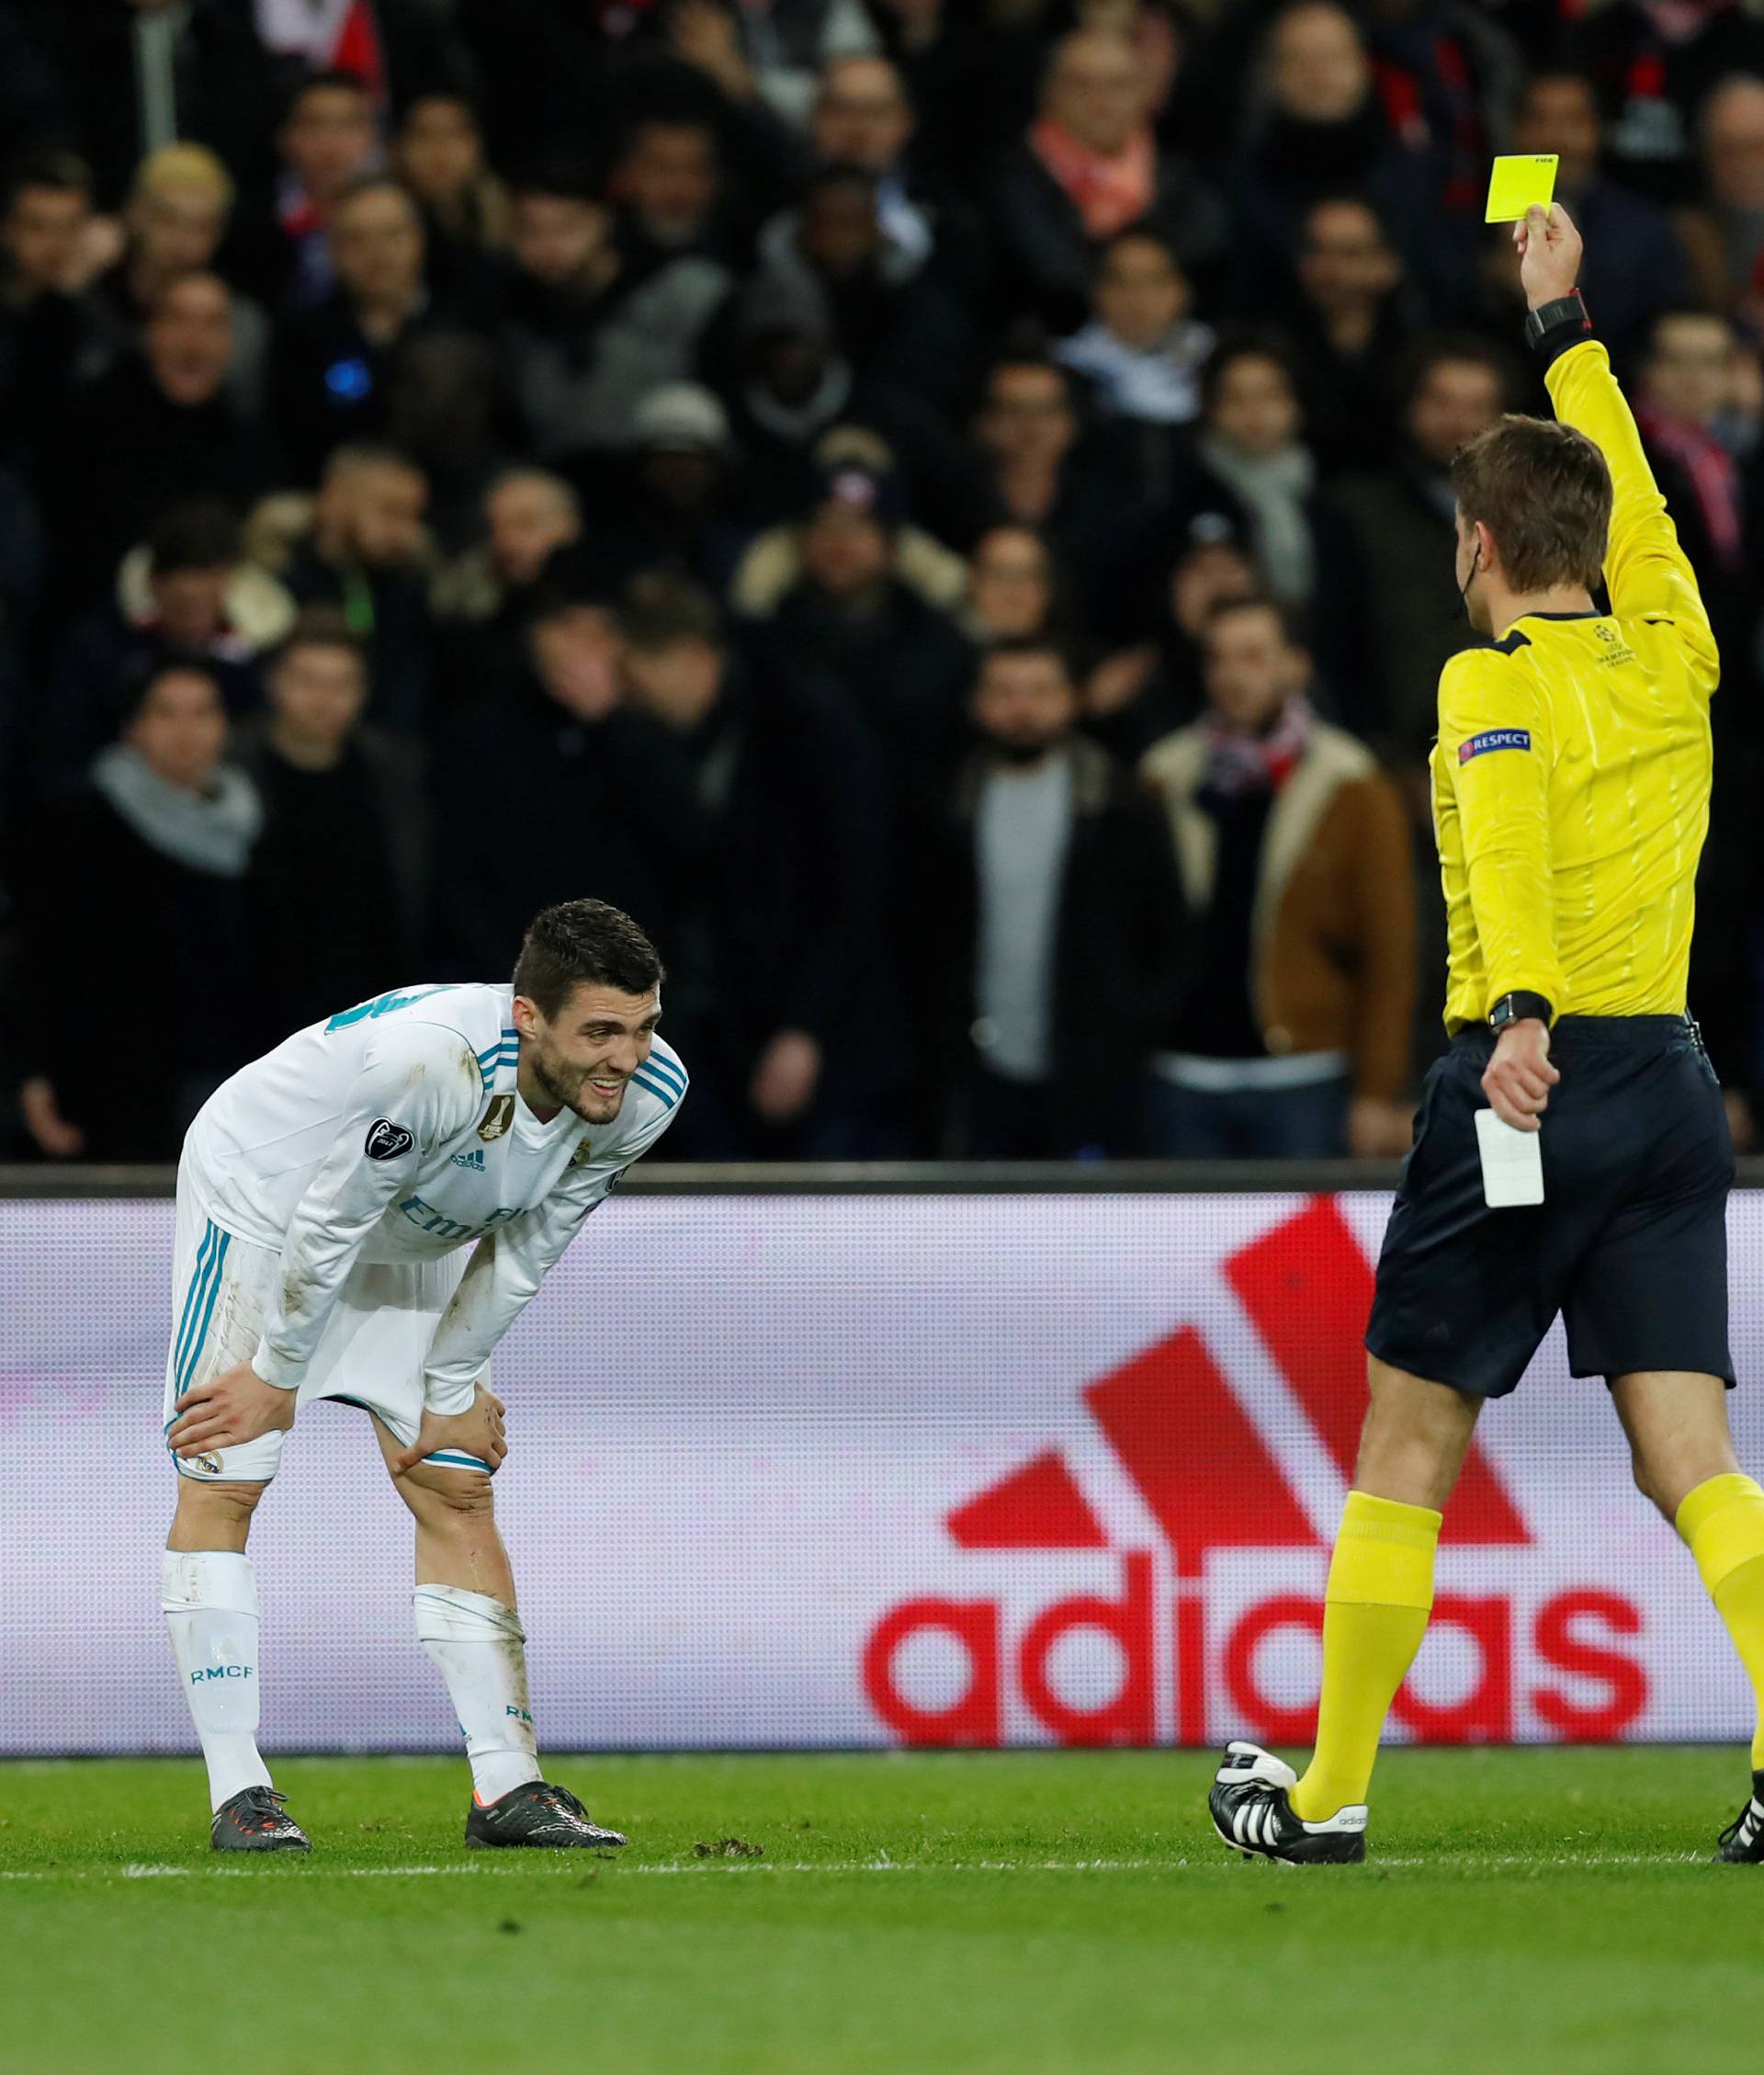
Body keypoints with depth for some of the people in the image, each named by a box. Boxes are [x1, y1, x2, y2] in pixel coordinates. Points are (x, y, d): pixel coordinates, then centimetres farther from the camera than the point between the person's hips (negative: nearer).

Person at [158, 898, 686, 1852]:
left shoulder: (646, 1091, -22)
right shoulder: (430, 1064, -43)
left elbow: (523, 1253, -7)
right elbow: (327, 1227, -29)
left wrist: (449, 1388, -2)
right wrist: (278, 1381, -17)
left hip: (413, 1236, 6)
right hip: (263, 1193, -6)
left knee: (457, 1492, 1)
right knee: (220, 1481, -12)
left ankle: (508, 1785, 3)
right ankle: (238, 1792, -11)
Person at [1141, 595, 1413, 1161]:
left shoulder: (1350, 791, 3)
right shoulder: (1168, 779, 10)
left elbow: (1389, 956, 0)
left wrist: (1376, 1093, -6)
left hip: (1299, 1081, -2)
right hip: (1185, 1081, 2)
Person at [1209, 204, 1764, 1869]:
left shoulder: (1496, 684, -6)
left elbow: (1507, 841, -26)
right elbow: (1630, 499, 31)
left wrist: (1519, 1013, -42)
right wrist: (1562, 324, 43)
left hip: (1529, 1084, -5)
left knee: (1405, 1449, 7)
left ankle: (1326, 1792, 14)